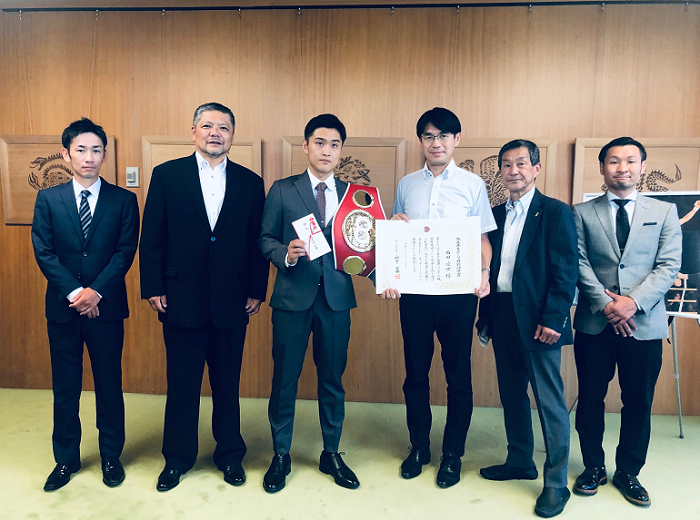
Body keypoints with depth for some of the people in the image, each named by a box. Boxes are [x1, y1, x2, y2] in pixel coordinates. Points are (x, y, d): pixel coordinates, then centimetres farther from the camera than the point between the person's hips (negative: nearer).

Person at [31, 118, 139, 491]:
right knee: (65, 387, 12)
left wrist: (96, 291, -16)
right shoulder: (48, 199, 5)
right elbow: (43, 252, -3)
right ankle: (66, 458, 29)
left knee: (109, 384, 9)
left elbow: (126, 251, -6)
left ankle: (111, 456, 26)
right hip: (62, 306, 1)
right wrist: (74, 293, -13)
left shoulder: (123, 200, 1)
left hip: (106, 306, -1)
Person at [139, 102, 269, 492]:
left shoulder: (250, 182, 5)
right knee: (182, 384, 11)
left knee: (228, 384, 13)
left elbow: (258, 241, 4)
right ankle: (178, 458, 30)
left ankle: (230, 455, 31)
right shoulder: (166, 175, 2)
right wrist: (153, 288, -4)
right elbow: (152, 238, 1)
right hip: (182, 299, -1)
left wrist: (257, 292, 1)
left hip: (232, 302, 1)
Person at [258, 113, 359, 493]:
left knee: (333, 378, 12)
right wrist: (286, 255, -17)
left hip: (337, 298, 2)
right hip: (293, 296, -1)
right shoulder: (282, 190, 4)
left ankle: (331, 453, 30)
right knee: (284, 378, 8)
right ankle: (280, 455, 26)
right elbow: (266, 239, 3)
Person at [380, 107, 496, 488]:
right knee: (415, 372, 11)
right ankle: (419, 446, 29)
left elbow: (483, 238, 3)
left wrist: (484, 273, -15)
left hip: (458, 292, -2)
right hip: (414, 290, 2)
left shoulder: (472, 184, 2)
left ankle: (453, 454, 25)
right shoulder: (407, 185, 8)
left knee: (458, 374, 7)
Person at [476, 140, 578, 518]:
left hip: (537, 320, -6)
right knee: (511, 394, 16)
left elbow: (566, 272, -10)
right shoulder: (496, 214, 12)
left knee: (550, 401, 1)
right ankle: (520, 462, 33)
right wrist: (485, 314, 10)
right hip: (502, 316, 6)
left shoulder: (556, 213, -6)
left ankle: (556, 483, 15)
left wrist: (553, 319, -16)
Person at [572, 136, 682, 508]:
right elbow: (580, 264, -2)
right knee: (590, 398, 9)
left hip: (643, 324, 1)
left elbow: (669, 266, -2)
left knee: (638, 402, 9)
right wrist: (606, 304, -13)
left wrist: (633, 302, -14)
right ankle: (594, 467, 27)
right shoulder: (582, 213, 5)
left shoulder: (664, 212, 7)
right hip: (594, 323, 0)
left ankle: (628, 473, 27)